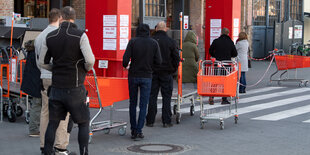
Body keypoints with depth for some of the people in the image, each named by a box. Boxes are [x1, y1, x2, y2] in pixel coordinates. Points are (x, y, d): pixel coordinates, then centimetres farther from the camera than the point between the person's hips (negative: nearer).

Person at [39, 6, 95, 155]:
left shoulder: (50, 37, 4)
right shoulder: (80, 35, -10)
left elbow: (43, 62, 9)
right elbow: (90, 60, -18)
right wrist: (86, 69, 3)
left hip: (56, 87, 4)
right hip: (75, 88, -4)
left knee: (52, 123, 11)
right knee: (83, 123, 7)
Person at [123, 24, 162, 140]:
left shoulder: (133, 42, -4)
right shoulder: (154, 43, -2)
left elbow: (125, 58, -11)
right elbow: (158, 61, -4)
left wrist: (126, 65, 10)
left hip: (133, 76, 0)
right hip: (146, 77, 0)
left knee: (133, 104, 12)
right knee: (143, 105, 3)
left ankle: (133, 130, 15)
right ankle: (138, 131, -2)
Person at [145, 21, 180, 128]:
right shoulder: (171, 41, -4)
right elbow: (176, 58, -1)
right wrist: (173, 69, 11)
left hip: (153, 72, 1)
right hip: (166, 73, -1)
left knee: (152, 96, 6)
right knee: (166, 96, 5)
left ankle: (150, 121, 7)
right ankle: (166, 121, 4)